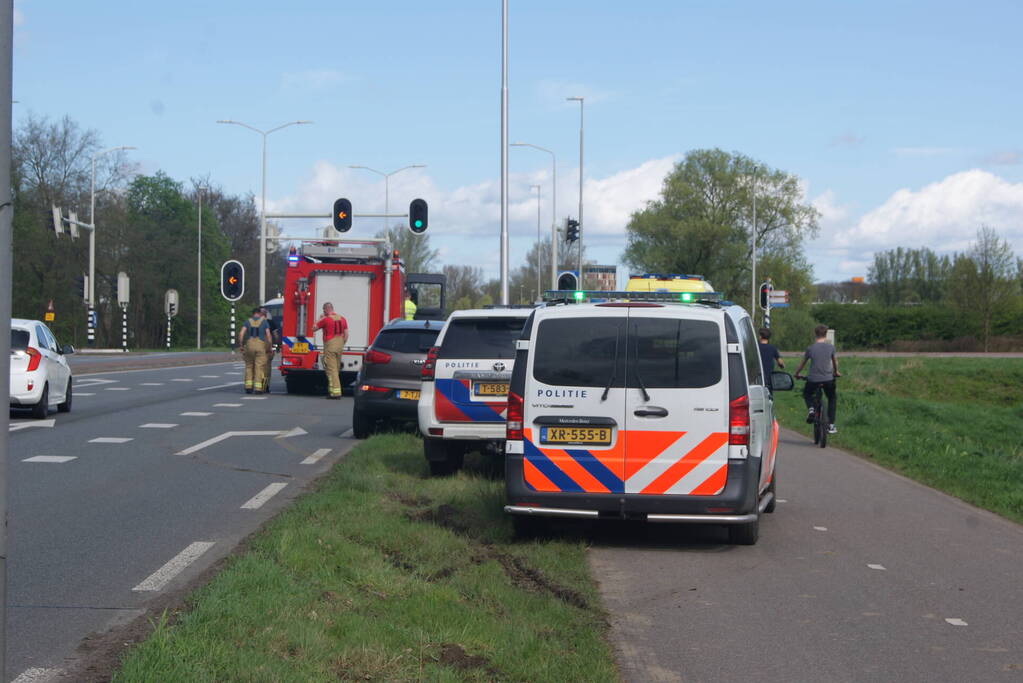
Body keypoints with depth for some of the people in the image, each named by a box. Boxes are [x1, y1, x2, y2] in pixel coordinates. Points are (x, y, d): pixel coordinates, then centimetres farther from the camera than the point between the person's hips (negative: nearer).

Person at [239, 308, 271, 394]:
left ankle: (248, 387, 5)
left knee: (249, 366, 13)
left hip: (249, 345, 2)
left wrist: (241, 345, 6)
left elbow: (241, 334, -2)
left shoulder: (248, 321, 11)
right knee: (259, 367, 0)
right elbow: (268, 335, 0)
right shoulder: (264, 321, 8)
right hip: (260, 345, -2)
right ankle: (258, 388, -7)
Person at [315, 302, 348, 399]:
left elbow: (314, 328, 0)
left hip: (330, 345, -7)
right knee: (337, 369, 15)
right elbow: (346, 334, 9)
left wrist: (320, 318, 13)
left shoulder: (325, 319, -10)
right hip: (339, 346, 7)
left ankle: (335, 392, -13)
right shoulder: (342, 319, 9)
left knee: (331, 369, -6)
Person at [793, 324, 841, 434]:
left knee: (807, 394, 29)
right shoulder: (830, 347, 1)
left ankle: (810, 408, -3)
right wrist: (836, 372, 38)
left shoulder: (810, 348, -3)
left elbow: (803, 363, 8)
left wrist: (797, 374, 27)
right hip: (828, 379, 1)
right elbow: (835, 361, 18)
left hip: (813, 380, -1)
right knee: (832, 398, 24)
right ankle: (831, 426, 15)